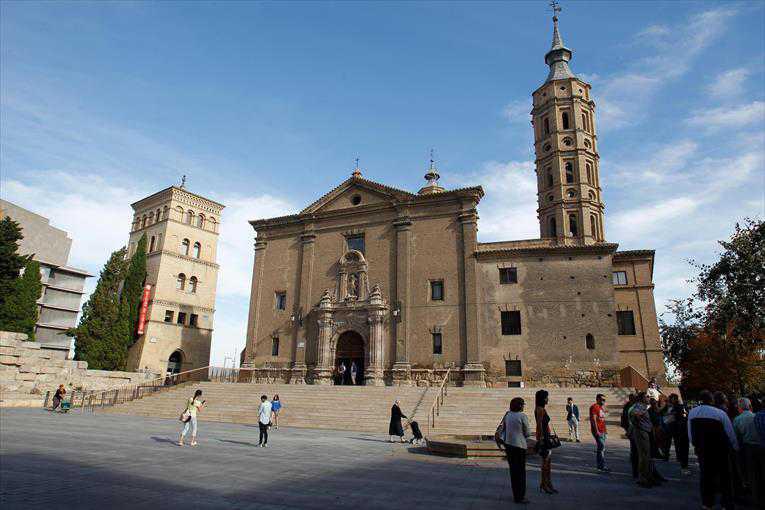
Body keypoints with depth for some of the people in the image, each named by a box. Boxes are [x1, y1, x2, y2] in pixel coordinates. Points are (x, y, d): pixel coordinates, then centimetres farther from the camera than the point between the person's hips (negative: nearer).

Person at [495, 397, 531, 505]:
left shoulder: (508, 415, 5)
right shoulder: (523, 416, -13)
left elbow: (501, 428, 7)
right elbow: (527, 433, -6)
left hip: (508, 444, 6)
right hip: (519, 445, -6)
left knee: (513, 470, 15)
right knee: (521, 471, 4)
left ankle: (516, 495, 24)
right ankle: (520, 497, 8)